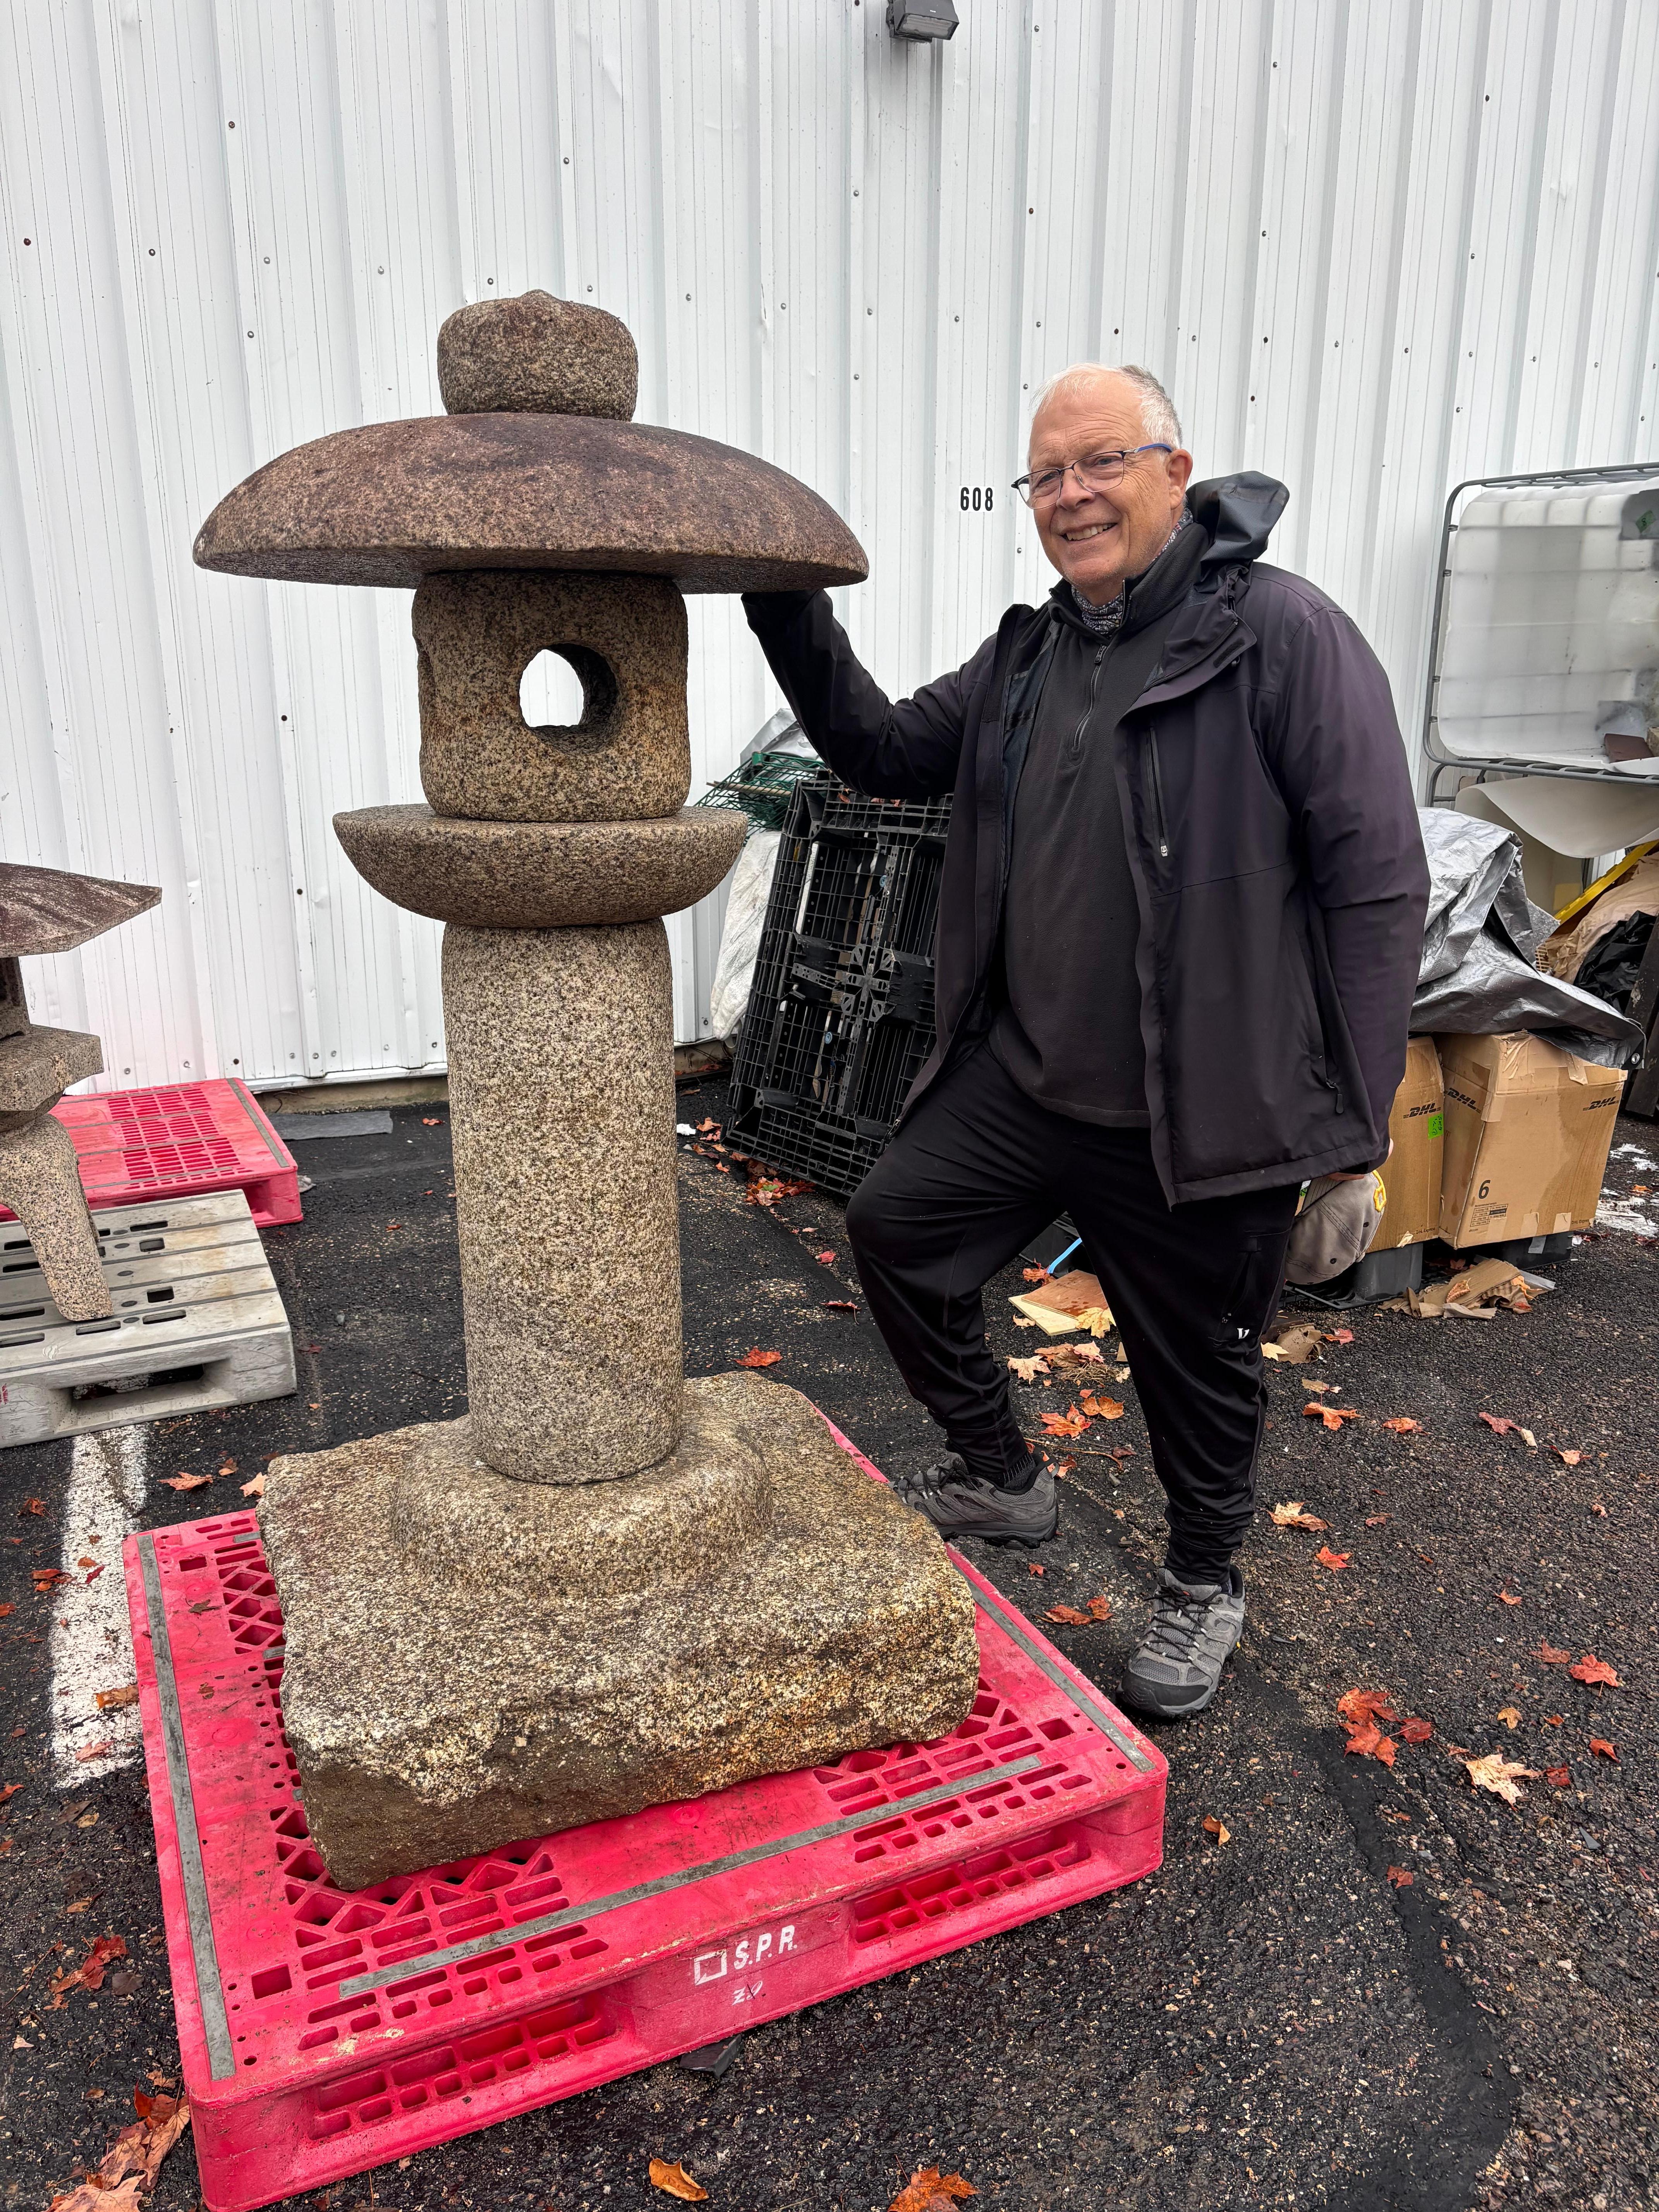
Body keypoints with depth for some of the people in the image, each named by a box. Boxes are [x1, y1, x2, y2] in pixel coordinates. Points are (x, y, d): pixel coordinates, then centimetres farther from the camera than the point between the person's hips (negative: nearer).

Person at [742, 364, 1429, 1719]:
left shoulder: (1284, 634, -14)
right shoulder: (1030, 656, 9)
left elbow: (1378, 886, -15)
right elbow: (887, 753, 15)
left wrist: (1353, 1130, -16)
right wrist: (791, 616, -2)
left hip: (1201, 1118, -6)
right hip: (1023, 1078, 7)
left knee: (1200, 1363, 11)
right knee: (895, 1226, 10)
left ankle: (1204, 1582, 40)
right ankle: (1003, 1478, 32)